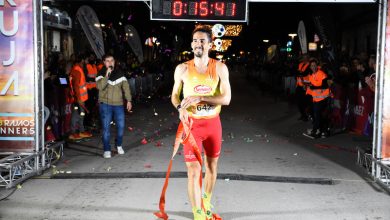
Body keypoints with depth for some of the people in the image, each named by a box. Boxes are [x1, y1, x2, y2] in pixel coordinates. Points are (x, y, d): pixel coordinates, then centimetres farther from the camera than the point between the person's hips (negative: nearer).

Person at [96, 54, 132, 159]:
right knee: (106, 127, -3)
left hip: (118, 104, 3)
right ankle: (107, 150, 7)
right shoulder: (101, 74, -2)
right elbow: (99, 87, -18)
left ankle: (119, 145, 28)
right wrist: (107, 75, -25)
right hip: (105, 104, -3)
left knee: (121, 126, 5)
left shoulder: (120, 73, 7)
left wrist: (128, 100, 3)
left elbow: (125, 86, 8)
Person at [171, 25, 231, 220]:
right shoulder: (182, 69, -4)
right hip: (192, 124, -1)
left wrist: (199, 98, -23)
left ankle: (207, 202, 43)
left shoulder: (219, 68, -6)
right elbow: (174, 95, 7)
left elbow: (226, 98, -12)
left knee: (211, 166, 18)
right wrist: (180, 108, -15)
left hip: (213, 123, 2)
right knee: (194, 170, -6)